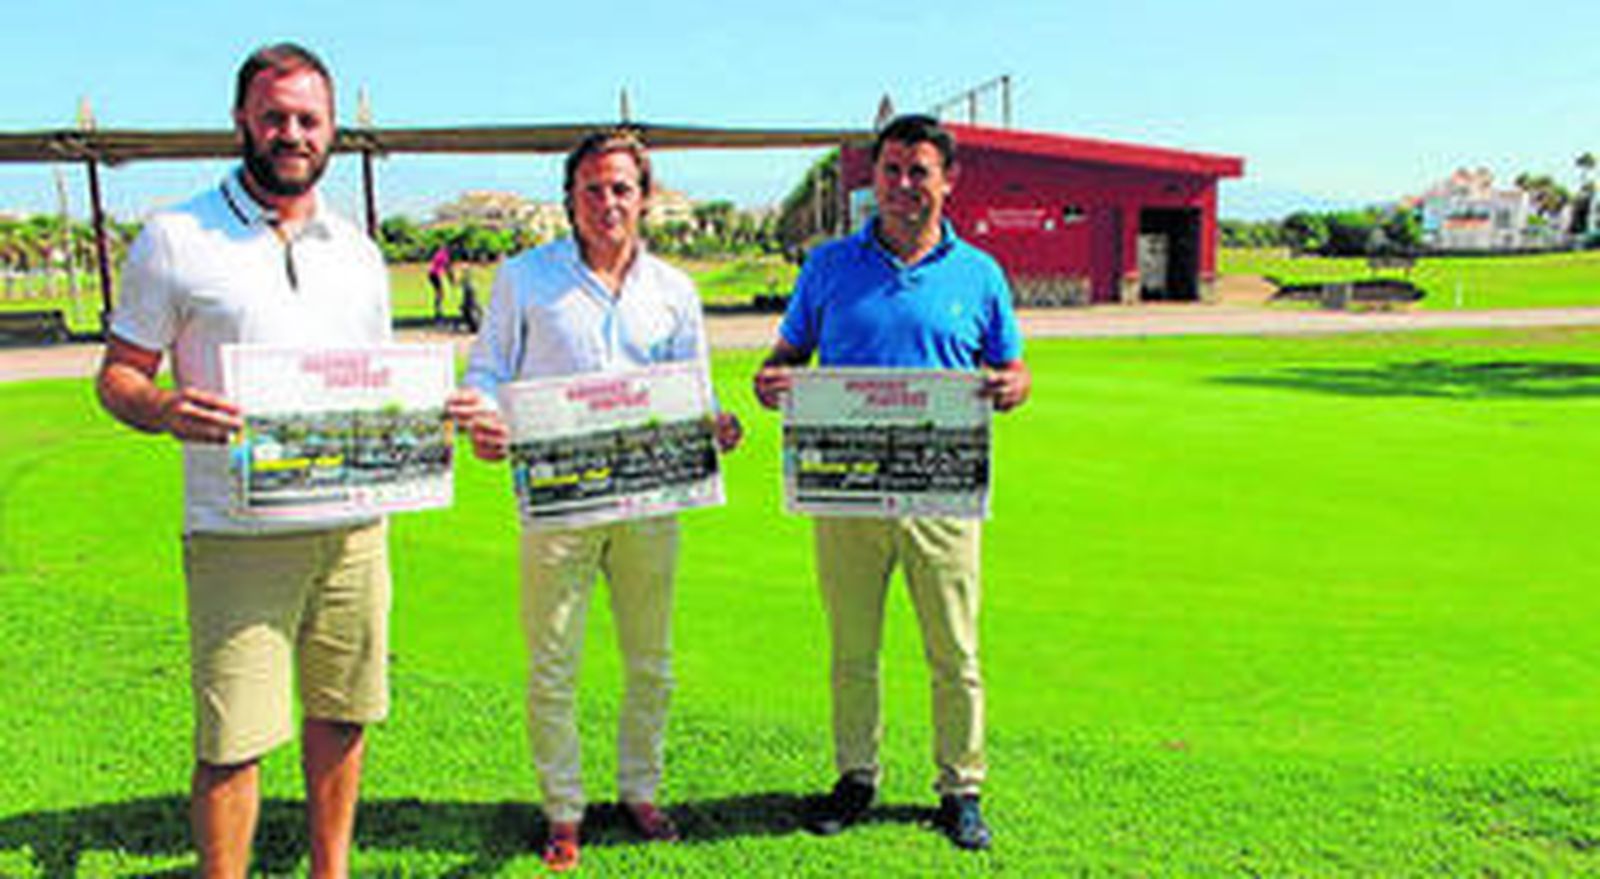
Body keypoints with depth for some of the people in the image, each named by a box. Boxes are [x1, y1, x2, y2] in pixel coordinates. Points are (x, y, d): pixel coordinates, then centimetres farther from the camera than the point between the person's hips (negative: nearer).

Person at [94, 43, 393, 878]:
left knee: (340, 713, 13)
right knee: (233, 739, -2)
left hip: (354, 525, 4)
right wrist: (162, 410, -20)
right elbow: (117, 374, 1)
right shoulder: (176, 238, 0)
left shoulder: (358, 251, 14)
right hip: (238, 535, -4)